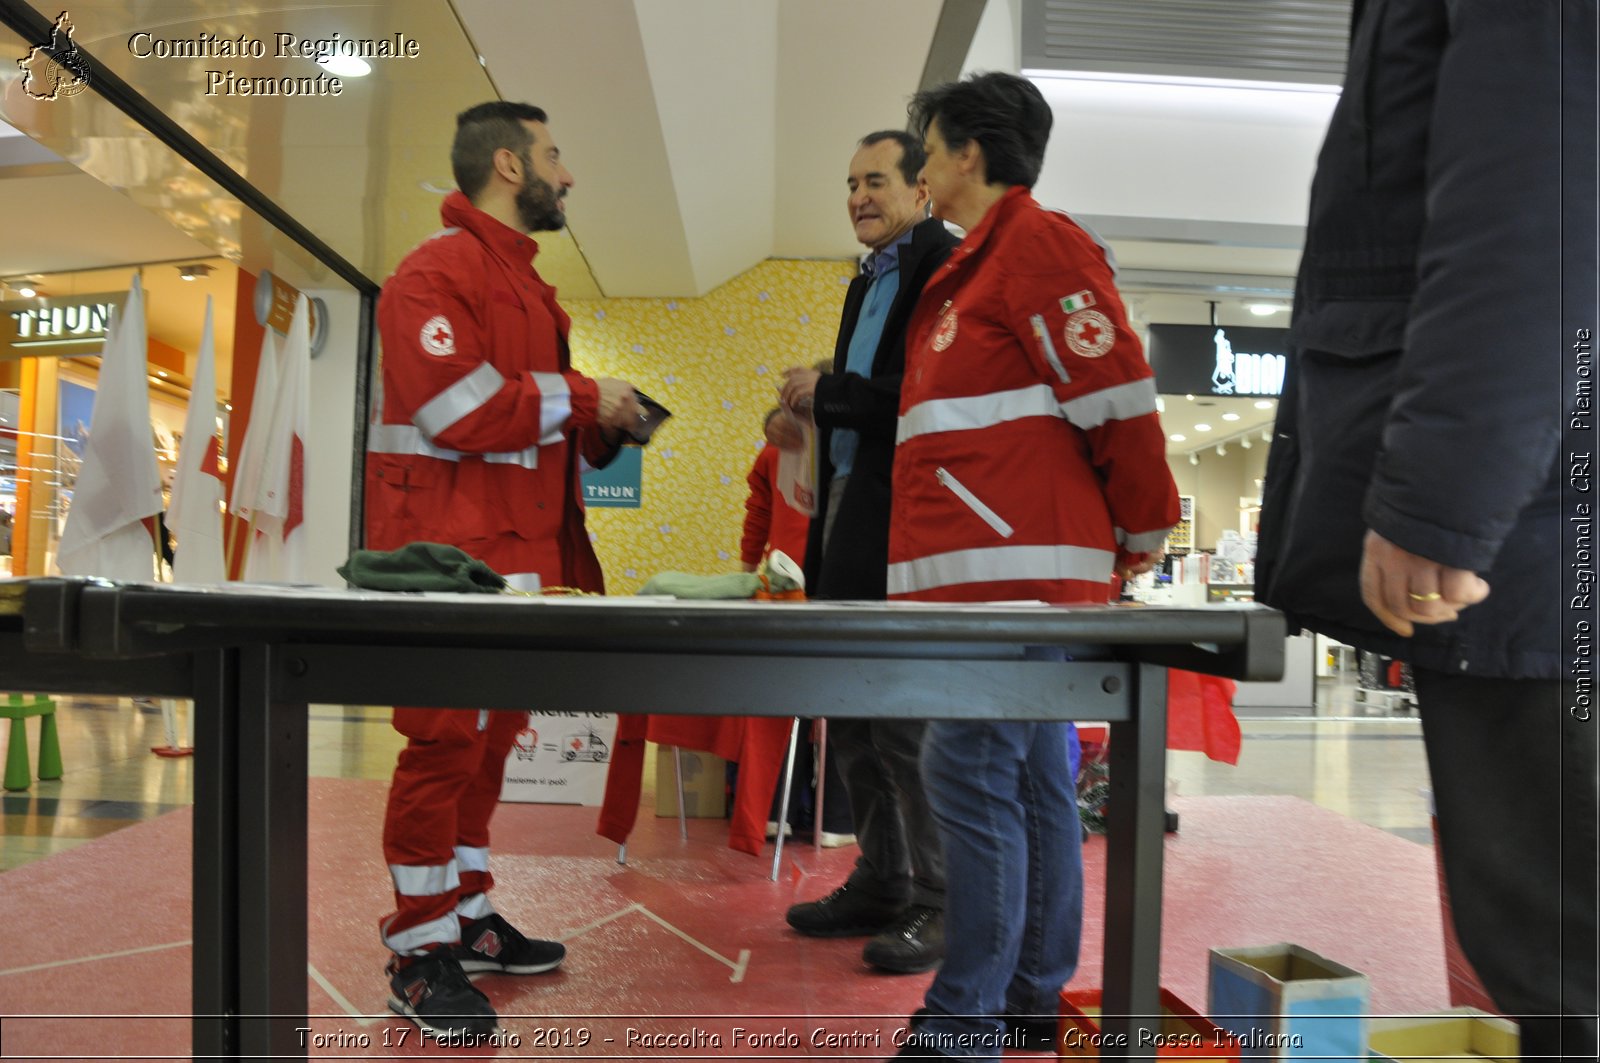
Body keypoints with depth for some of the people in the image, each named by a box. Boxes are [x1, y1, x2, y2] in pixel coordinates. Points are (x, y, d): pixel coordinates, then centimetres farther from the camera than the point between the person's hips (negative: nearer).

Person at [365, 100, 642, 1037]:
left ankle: (467, 917, 27)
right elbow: (459, 406, -22)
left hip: (517, 554, 9)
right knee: (447, 741, -4)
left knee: (489, 738, 14)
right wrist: (584, 397, -12)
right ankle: (420, 953, 8)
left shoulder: (522, 281, 21)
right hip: (450, 554, -9)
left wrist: (602, 427, 7)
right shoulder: (440, 271, -10)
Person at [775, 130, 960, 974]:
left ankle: (942, 904, 8)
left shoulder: (947, 269, -7)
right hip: (849, 517, 10)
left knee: (907, 718, -6)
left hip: (902, 521, -10)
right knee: (851, 715, 14)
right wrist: (815, 406, 9)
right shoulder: (868, 281, 22)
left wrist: (830, 391, -14)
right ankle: (882, 882, 26)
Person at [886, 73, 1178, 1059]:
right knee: (1032, 776, 12)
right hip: (996, 571, 10)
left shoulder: (1038, 244, -8)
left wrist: (1145, 535, -5)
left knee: (971, 773, -9)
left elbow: (1118, 398, -13)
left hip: (1012, 571, -10)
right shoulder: (981, 264, 24)